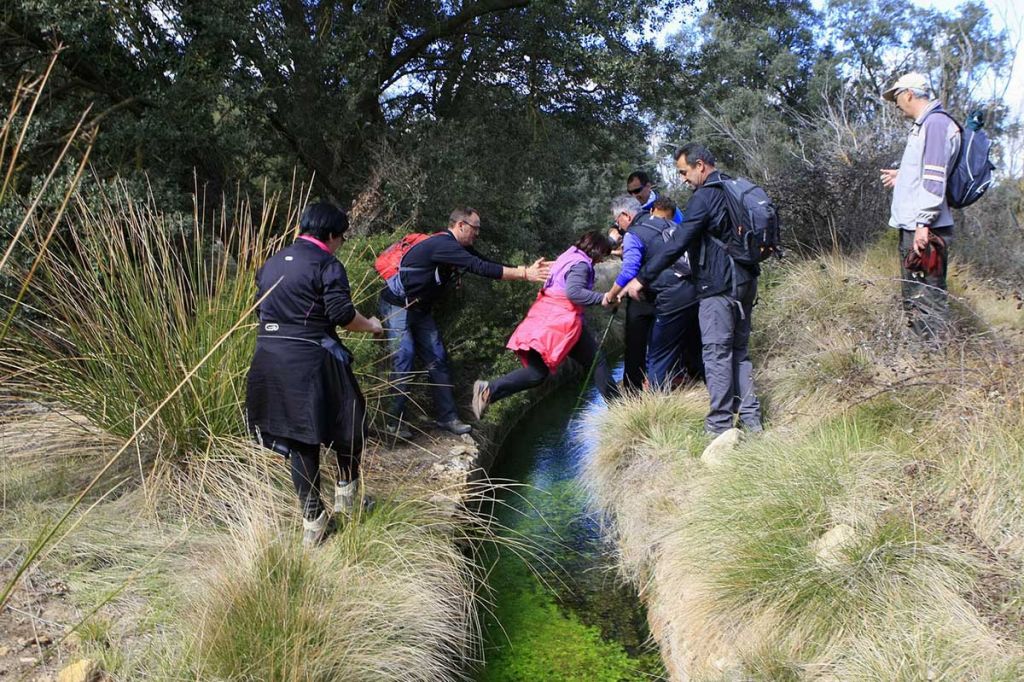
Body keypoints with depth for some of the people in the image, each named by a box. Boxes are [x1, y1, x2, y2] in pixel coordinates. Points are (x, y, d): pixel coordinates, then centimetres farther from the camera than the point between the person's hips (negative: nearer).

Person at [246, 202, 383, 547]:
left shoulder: (271, 263, 15)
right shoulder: (327, 264, -7)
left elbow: (261, 308, 17)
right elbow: (342, 314, -14)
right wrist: (370, 325, 3)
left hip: (270, 360, 7)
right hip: (312, 361, -7)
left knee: (299, 434, 12)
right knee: (348, 420, 17)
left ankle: (312, 519, 17)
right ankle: (346, 488, 26)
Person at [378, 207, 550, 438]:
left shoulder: (461, 249, 5)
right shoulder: (443, 245, -25)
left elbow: (489, 266, 1)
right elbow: (481, 268, -32)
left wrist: (528, 268, -9)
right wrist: (524, 274, -30)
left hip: (420, 309, 9)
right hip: (397, 305, -9)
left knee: (436, 359, 5)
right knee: (404, 359, -14)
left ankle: (447, 417, 8)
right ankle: (394, 421, -5)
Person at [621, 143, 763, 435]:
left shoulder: (704, 197, -14)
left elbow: (676, 244, -20)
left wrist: (642, 278, -17)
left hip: (718, 288, -9)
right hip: (745, 283, 9)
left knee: (717, 354, -4)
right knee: (739, 351, 14)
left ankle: (720, 425, 0)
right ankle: (750, 417, 16)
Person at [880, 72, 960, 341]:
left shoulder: (936, 123, -13)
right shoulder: (923, 125, 18)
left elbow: (935, 178, -21)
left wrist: (923, 222, -24)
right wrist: (902, 176, 33)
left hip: (925, 229, -11)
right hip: (912, 226, 11)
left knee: (929, 299, -10)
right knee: (913, 299, 18)